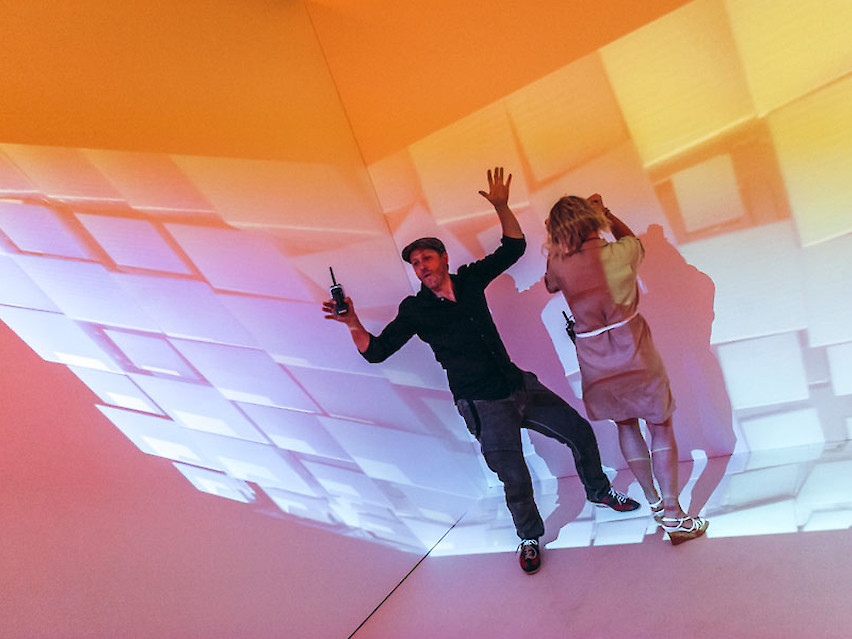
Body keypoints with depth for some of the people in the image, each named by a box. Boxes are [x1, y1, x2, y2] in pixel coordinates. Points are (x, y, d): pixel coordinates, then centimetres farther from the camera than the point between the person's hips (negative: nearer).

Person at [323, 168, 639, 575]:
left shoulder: (470, 279, 3)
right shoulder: (415, 310, -6)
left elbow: (514, 247, 11)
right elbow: (376, 351, -10)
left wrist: (502, 207, -1)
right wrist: (354, 324, -27)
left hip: (520, 385, 5)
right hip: (484, 405, -5)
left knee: (579, 431, 12)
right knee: (516, 481, -3)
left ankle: (598, 491, 41)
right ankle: (529, 538, 28)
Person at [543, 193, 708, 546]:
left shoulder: (560, 267, -12)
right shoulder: (621, 253, -11)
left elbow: (550, 284, 15)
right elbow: (631, 238, 16)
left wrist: (554, 246, 13)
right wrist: (605, 211, 17)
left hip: (597, 368, 1)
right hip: (636, 358, -1)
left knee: (626, 426, 22)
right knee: (660, 425, 13)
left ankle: (653, 501, 32)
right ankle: (672, 514, 10)